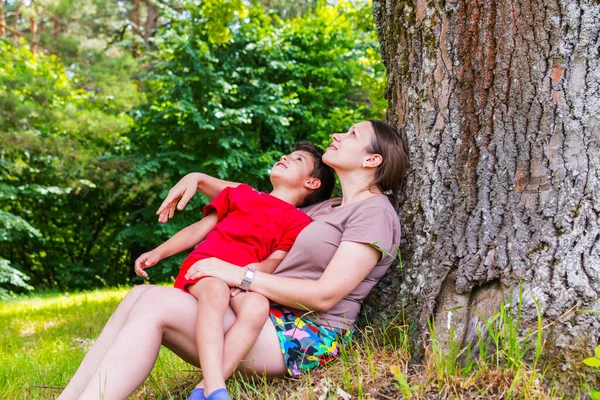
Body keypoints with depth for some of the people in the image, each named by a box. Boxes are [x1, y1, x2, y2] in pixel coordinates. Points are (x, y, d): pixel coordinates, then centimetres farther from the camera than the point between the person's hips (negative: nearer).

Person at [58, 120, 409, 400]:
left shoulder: (374, 212, -6)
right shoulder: (331, 208, 23)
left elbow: (325, 295, -16)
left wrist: (240, 275, -14)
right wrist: (200, 180, 19)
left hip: (302, 338, -9)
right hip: (270, 320, 9)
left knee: (154, 303, -22)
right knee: (141, 296, -7)